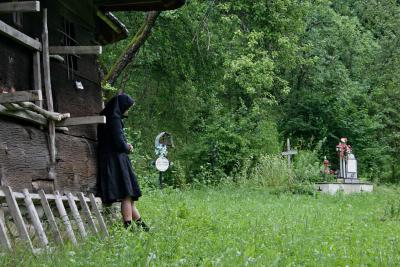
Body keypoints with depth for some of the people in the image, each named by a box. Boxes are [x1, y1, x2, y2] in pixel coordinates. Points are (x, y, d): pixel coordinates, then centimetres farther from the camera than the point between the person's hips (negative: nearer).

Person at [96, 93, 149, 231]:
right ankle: (128, 227, -8)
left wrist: (125, 146, 8)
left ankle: (140, 224, 18)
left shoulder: (109, 118, 16)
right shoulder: (114, 119, -14)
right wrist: (127, 148, 1)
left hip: (110, 161, 10)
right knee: (126, 195, -8)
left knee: (128, 195, 12)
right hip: (117, 161, -10)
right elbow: (119, 142, -19)